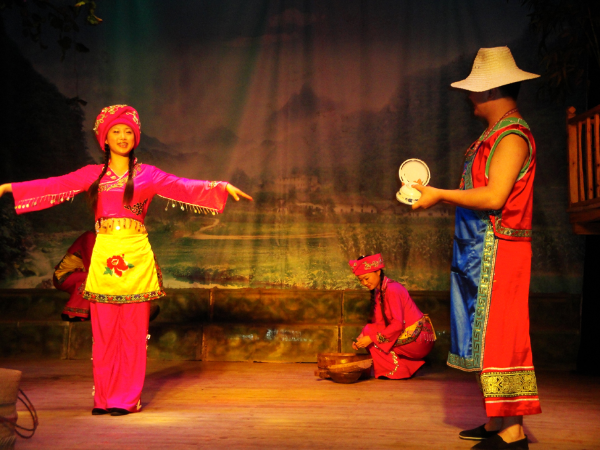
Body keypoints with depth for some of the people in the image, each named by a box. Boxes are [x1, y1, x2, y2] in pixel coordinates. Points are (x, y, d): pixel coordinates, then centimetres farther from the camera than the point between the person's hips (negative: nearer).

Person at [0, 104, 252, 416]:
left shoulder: (147, 174, 11)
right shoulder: (92, 174, 14)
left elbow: (184, 188, 3)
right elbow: (54, 186, 9)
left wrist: (223, 187, -9)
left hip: (136, 257, -1)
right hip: (104, 256, 1)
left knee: (133, 329, 0)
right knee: (104, 330, 2)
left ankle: (127, 398, 9)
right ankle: (104, 397, 14)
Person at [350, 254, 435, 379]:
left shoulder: (392, 290, -19)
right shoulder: (378, 291, 10)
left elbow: (398, 324, -23)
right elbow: (377, 322, 8)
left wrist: (371, 338, -23)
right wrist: (360, 338, -6)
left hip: (418, 338, -9)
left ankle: (398, 371, -1)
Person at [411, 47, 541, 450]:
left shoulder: (513, 137, -13)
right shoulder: (494, 136, 18)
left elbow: (493, 197, -21)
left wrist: (440, 195, -13)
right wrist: (437, 196, 13)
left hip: (497, 250, -10)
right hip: (481, 251, 10)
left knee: (497, 336, -8)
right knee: (488, 336, 12)